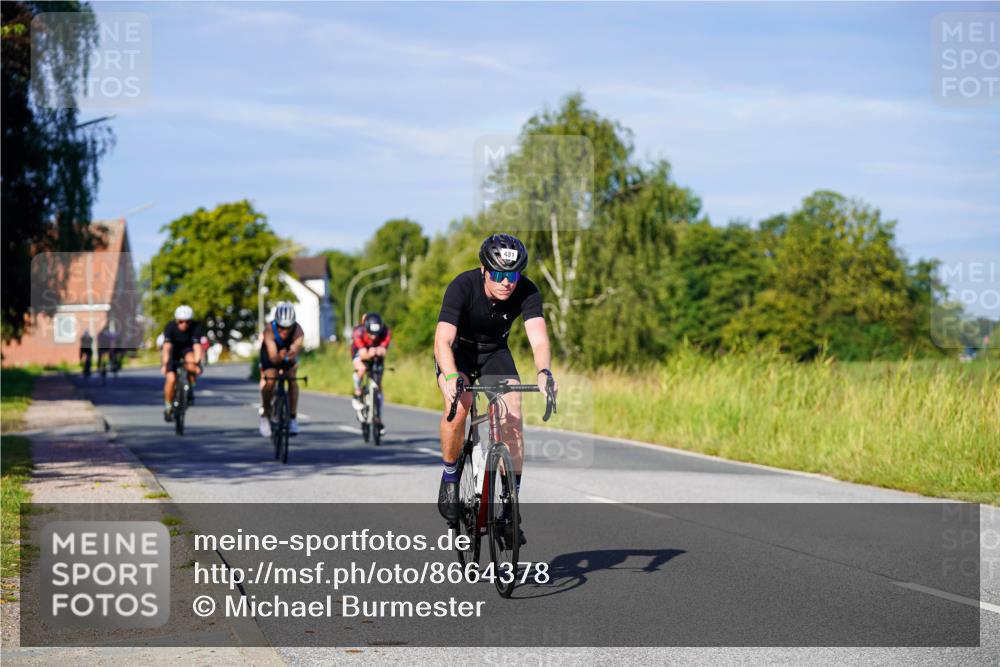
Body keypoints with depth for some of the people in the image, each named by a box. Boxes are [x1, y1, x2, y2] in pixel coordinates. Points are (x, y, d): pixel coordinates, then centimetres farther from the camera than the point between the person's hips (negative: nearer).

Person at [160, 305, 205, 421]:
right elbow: (166, 347, -37)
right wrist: (165, 364, -49)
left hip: (187, 349, 0)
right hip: (172, 351, 0)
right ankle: (168, 407, -1)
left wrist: (196, 363, -49)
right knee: (171, 378, -19)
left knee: (191, 365, -34)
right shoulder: (170, 326, -28)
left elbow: (197, 346, -35)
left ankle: (190, 389, -8)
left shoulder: (195, 327, -27)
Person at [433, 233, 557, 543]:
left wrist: (543, 372, -56)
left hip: (495, 352, 2)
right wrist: (451, 377, -58)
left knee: (512, 418, -18)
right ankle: (449, 477, -5)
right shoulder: (463, 286, -31)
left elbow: (539, 338, -36)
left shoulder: (526, 292, -25)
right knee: (459, 407, -30)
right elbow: (443, 340, -40)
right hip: (458, 351, -2)